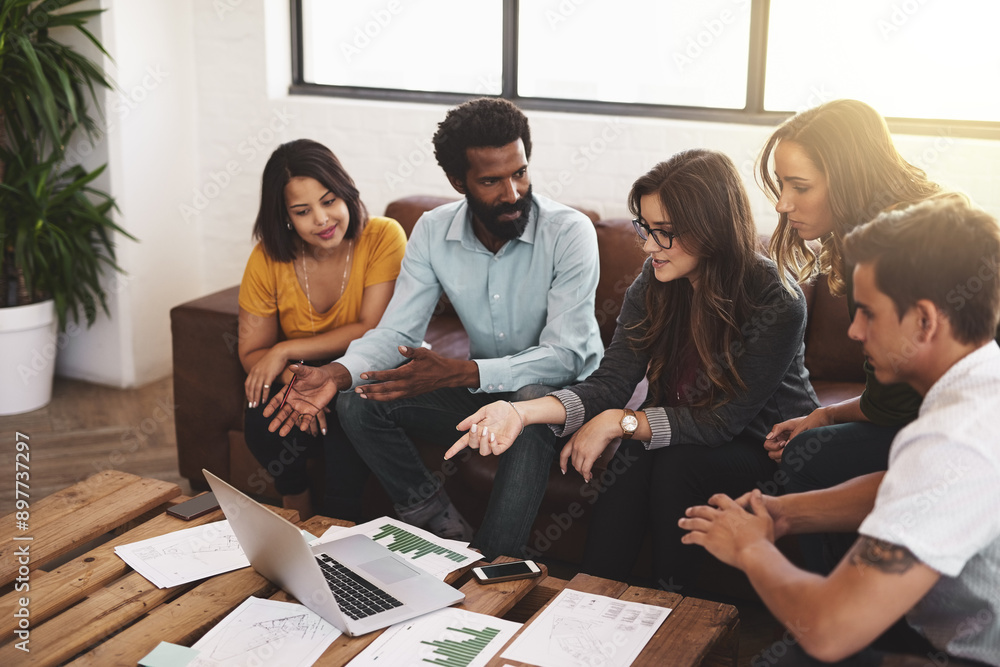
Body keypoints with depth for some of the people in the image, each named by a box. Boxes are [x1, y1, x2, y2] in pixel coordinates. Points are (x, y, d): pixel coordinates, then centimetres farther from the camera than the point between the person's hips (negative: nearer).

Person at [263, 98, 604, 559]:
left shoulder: (569, 232, -21)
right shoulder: (433, 232, -7)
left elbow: (565, 356, -26)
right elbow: (397, 330, -7)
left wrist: (456, 373, -38)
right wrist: (338, 374, -29)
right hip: (482, 388, 5)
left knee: (531, 402, -40)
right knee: (357, 404, -13)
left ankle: (491, 563, -27)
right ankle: (443, 527, -7)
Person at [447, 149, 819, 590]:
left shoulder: (777, 304, -24)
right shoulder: (653, 283, -9)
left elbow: (725, 419, -23)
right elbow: (610, 383, -15)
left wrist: (619, 422, -25)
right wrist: (523, 412, -31)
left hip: (765, 444, -3)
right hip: (676, 430, 4)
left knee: (676, 463, -32)